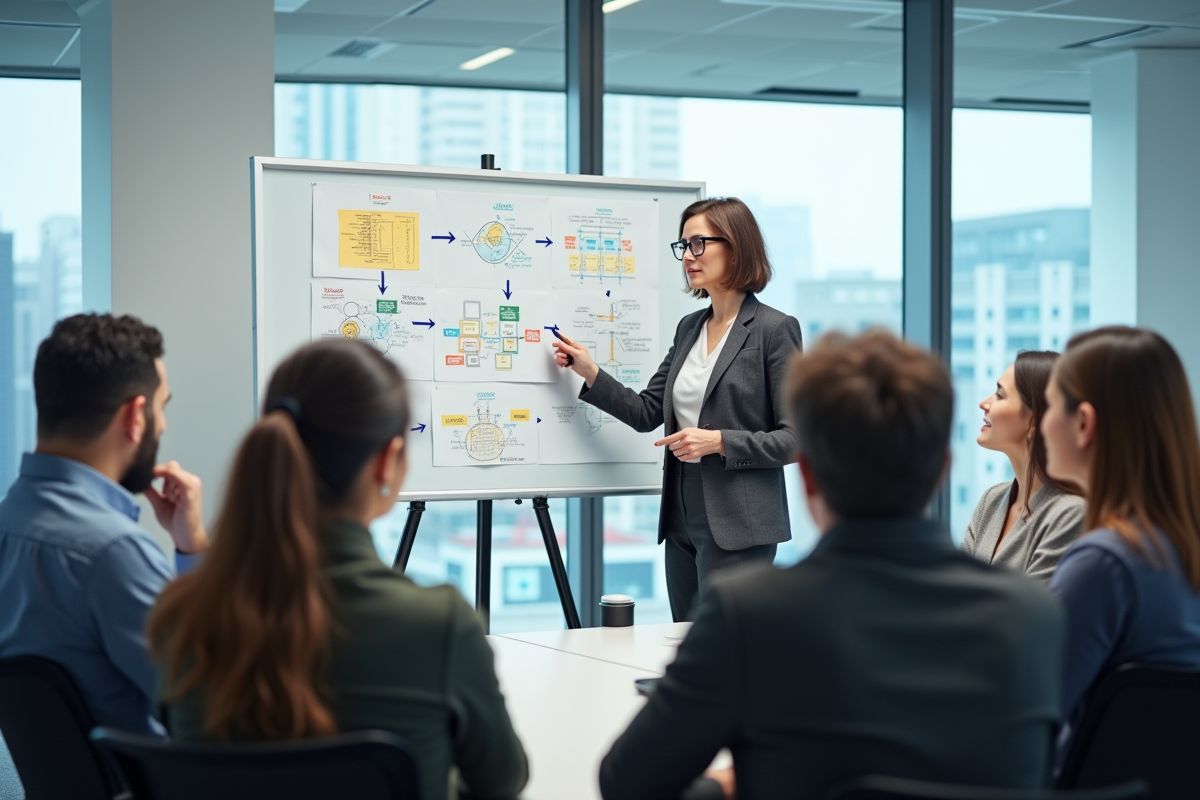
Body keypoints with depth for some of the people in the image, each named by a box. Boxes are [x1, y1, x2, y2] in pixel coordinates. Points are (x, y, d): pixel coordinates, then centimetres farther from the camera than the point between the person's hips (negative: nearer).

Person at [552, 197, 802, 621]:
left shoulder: (774, 329, -8)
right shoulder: (689, 327, 14)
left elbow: (795, 438, -11)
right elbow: (647, 413, 15)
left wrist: (718, 441, -19)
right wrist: (589, 373, 6)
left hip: (736, 527, -7)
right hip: (683, 520, 7)